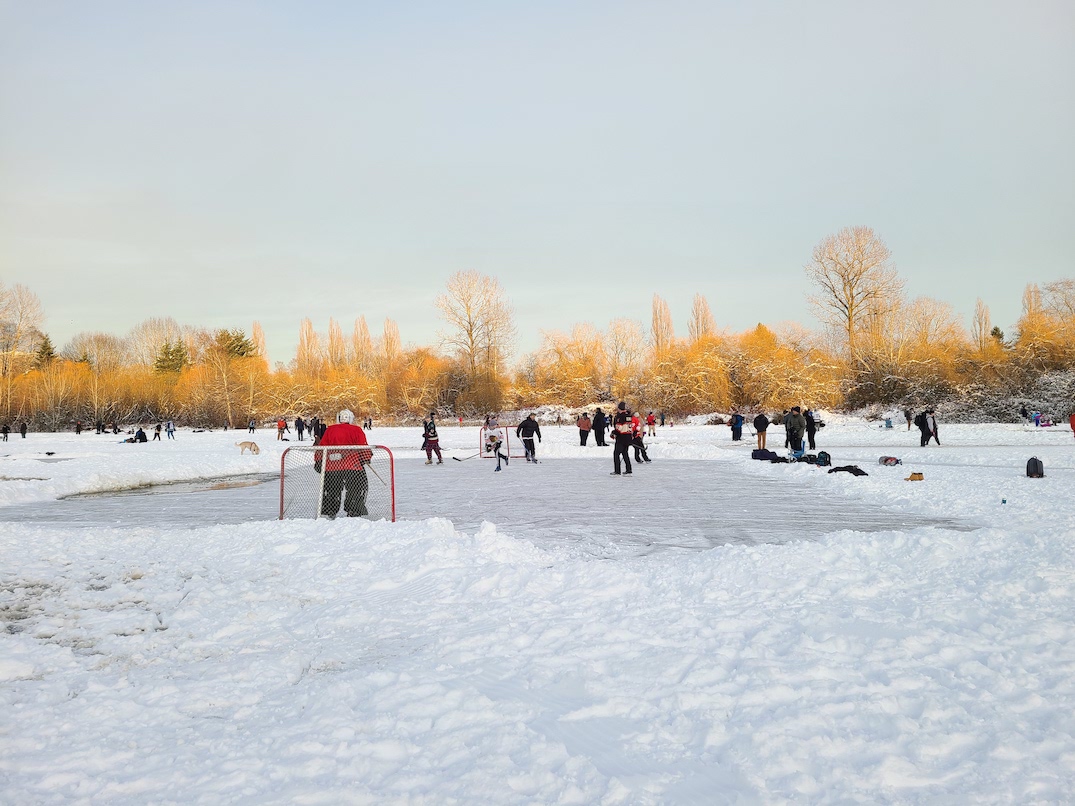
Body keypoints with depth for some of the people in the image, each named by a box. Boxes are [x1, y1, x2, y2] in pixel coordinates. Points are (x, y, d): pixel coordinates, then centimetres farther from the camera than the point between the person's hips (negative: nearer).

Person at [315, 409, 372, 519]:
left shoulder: (329, 430, 11)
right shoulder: (356, 430, 4)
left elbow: (322, 446, 12)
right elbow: (363, 446, -1)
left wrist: (318, 461, 19)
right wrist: (366, 458, 12)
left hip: (332, 465, 3)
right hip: (353, 466, -3)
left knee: (332, 488, 16)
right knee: (357, 487, 9)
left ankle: (329, 511, 15)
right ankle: (353, 511, 5)